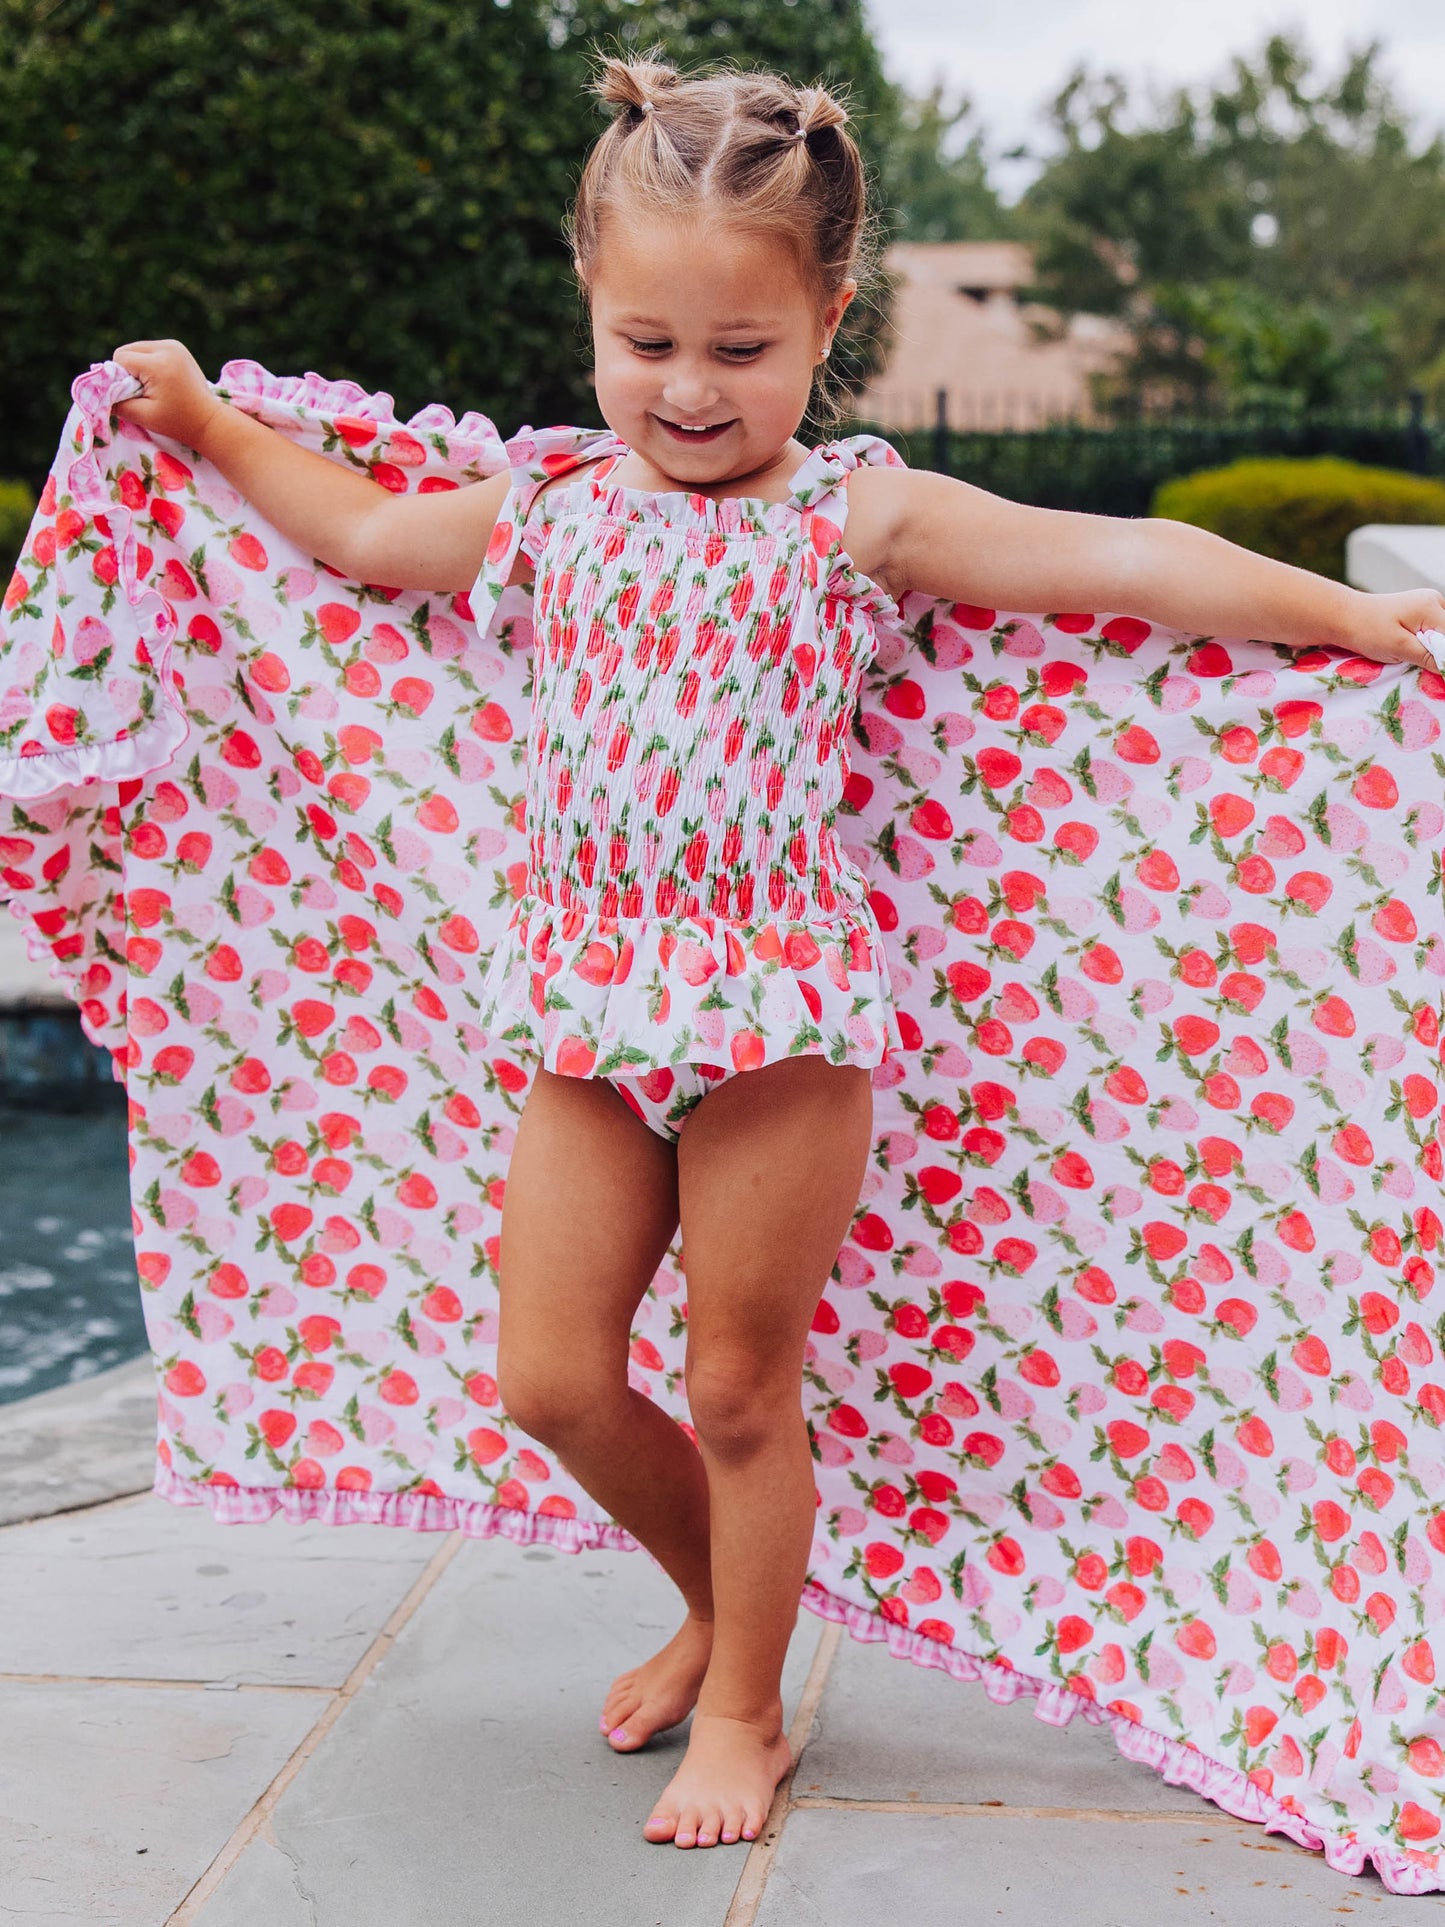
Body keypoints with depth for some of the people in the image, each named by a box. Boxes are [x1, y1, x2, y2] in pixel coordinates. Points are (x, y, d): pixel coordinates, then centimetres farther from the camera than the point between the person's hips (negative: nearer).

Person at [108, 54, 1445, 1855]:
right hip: (593, 1003, 4)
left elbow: (1127, 561, -7)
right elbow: (362, 533, 24)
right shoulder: (550, 499, 7)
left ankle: (743, 1709, 30)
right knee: (550, 1377, 8)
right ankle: (720, 1597, 37)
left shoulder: (863, 514, -5)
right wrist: (205, 421, 27)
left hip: (777, 998, -4)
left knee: (741, 1388, 7)